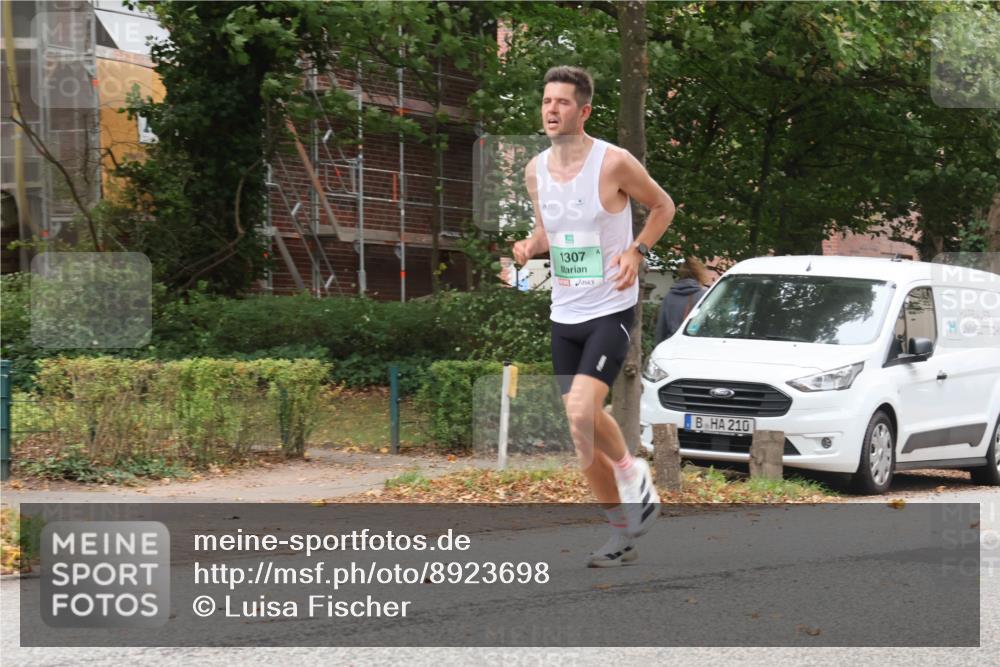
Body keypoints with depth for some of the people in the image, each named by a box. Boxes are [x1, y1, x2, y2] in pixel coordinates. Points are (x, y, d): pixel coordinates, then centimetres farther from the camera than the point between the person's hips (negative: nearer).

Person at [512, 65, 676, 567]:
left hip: (611, 311, -6)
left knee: (582, 414, -23)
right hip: (564, 314, 6)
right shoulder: (535, 170, 4)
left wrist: (637, 250, -13)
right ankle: (624, 534, 22)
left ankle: (634, 476, 7)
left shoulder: (614, 163, -12)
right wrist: (530, 246, -1)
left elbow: (663, 206, 1)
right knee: (583, 428, 8)